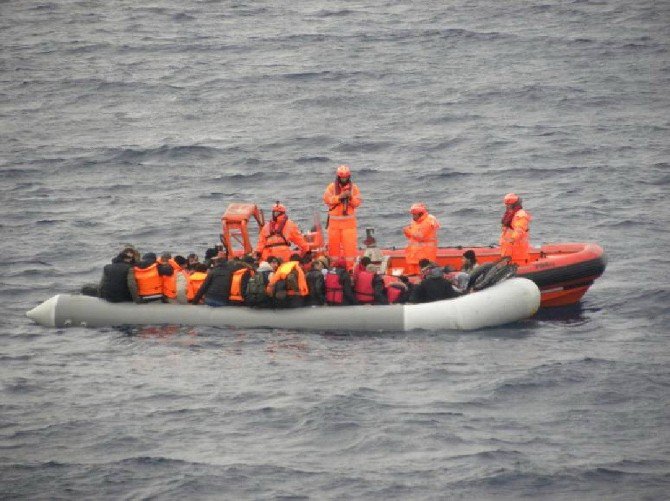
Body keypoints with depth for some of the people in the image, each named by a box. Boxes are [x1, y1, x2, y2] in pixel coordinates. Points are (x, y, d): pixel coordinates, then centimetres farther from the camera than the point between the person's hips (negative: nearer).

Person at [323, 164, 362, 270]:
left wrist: (351, 198, -22)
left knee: (350, 244, -9)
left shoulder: (354, 188, 3)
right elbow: (326, 199, -12)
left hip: (349, 222, -1)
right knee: (333, 244, 7)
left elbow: (358, 203, -2)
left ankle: (351, 267, -6)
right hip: (334, 221, 1)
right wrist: (339, 197, -23)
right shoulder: (332, 187, 1)